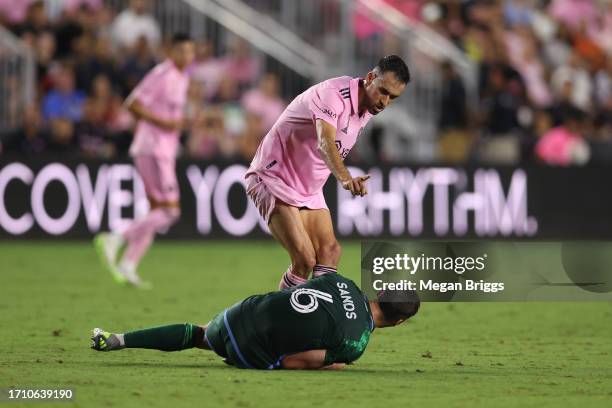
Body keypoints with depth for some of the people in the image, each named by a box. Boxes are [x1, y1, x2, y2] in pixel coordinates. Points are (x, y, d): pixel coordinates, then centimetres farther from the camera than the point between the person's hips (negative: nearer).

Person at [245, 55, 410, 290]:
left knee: (329, 252, -5)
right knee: (305, 260, -19)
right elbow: (325, 143, -44)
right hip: (274, 179, -9)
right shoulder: (333, 94, -26)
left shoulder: (368, 109, 3)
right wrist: (345, 178, -60)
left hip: (309, 189, 9)